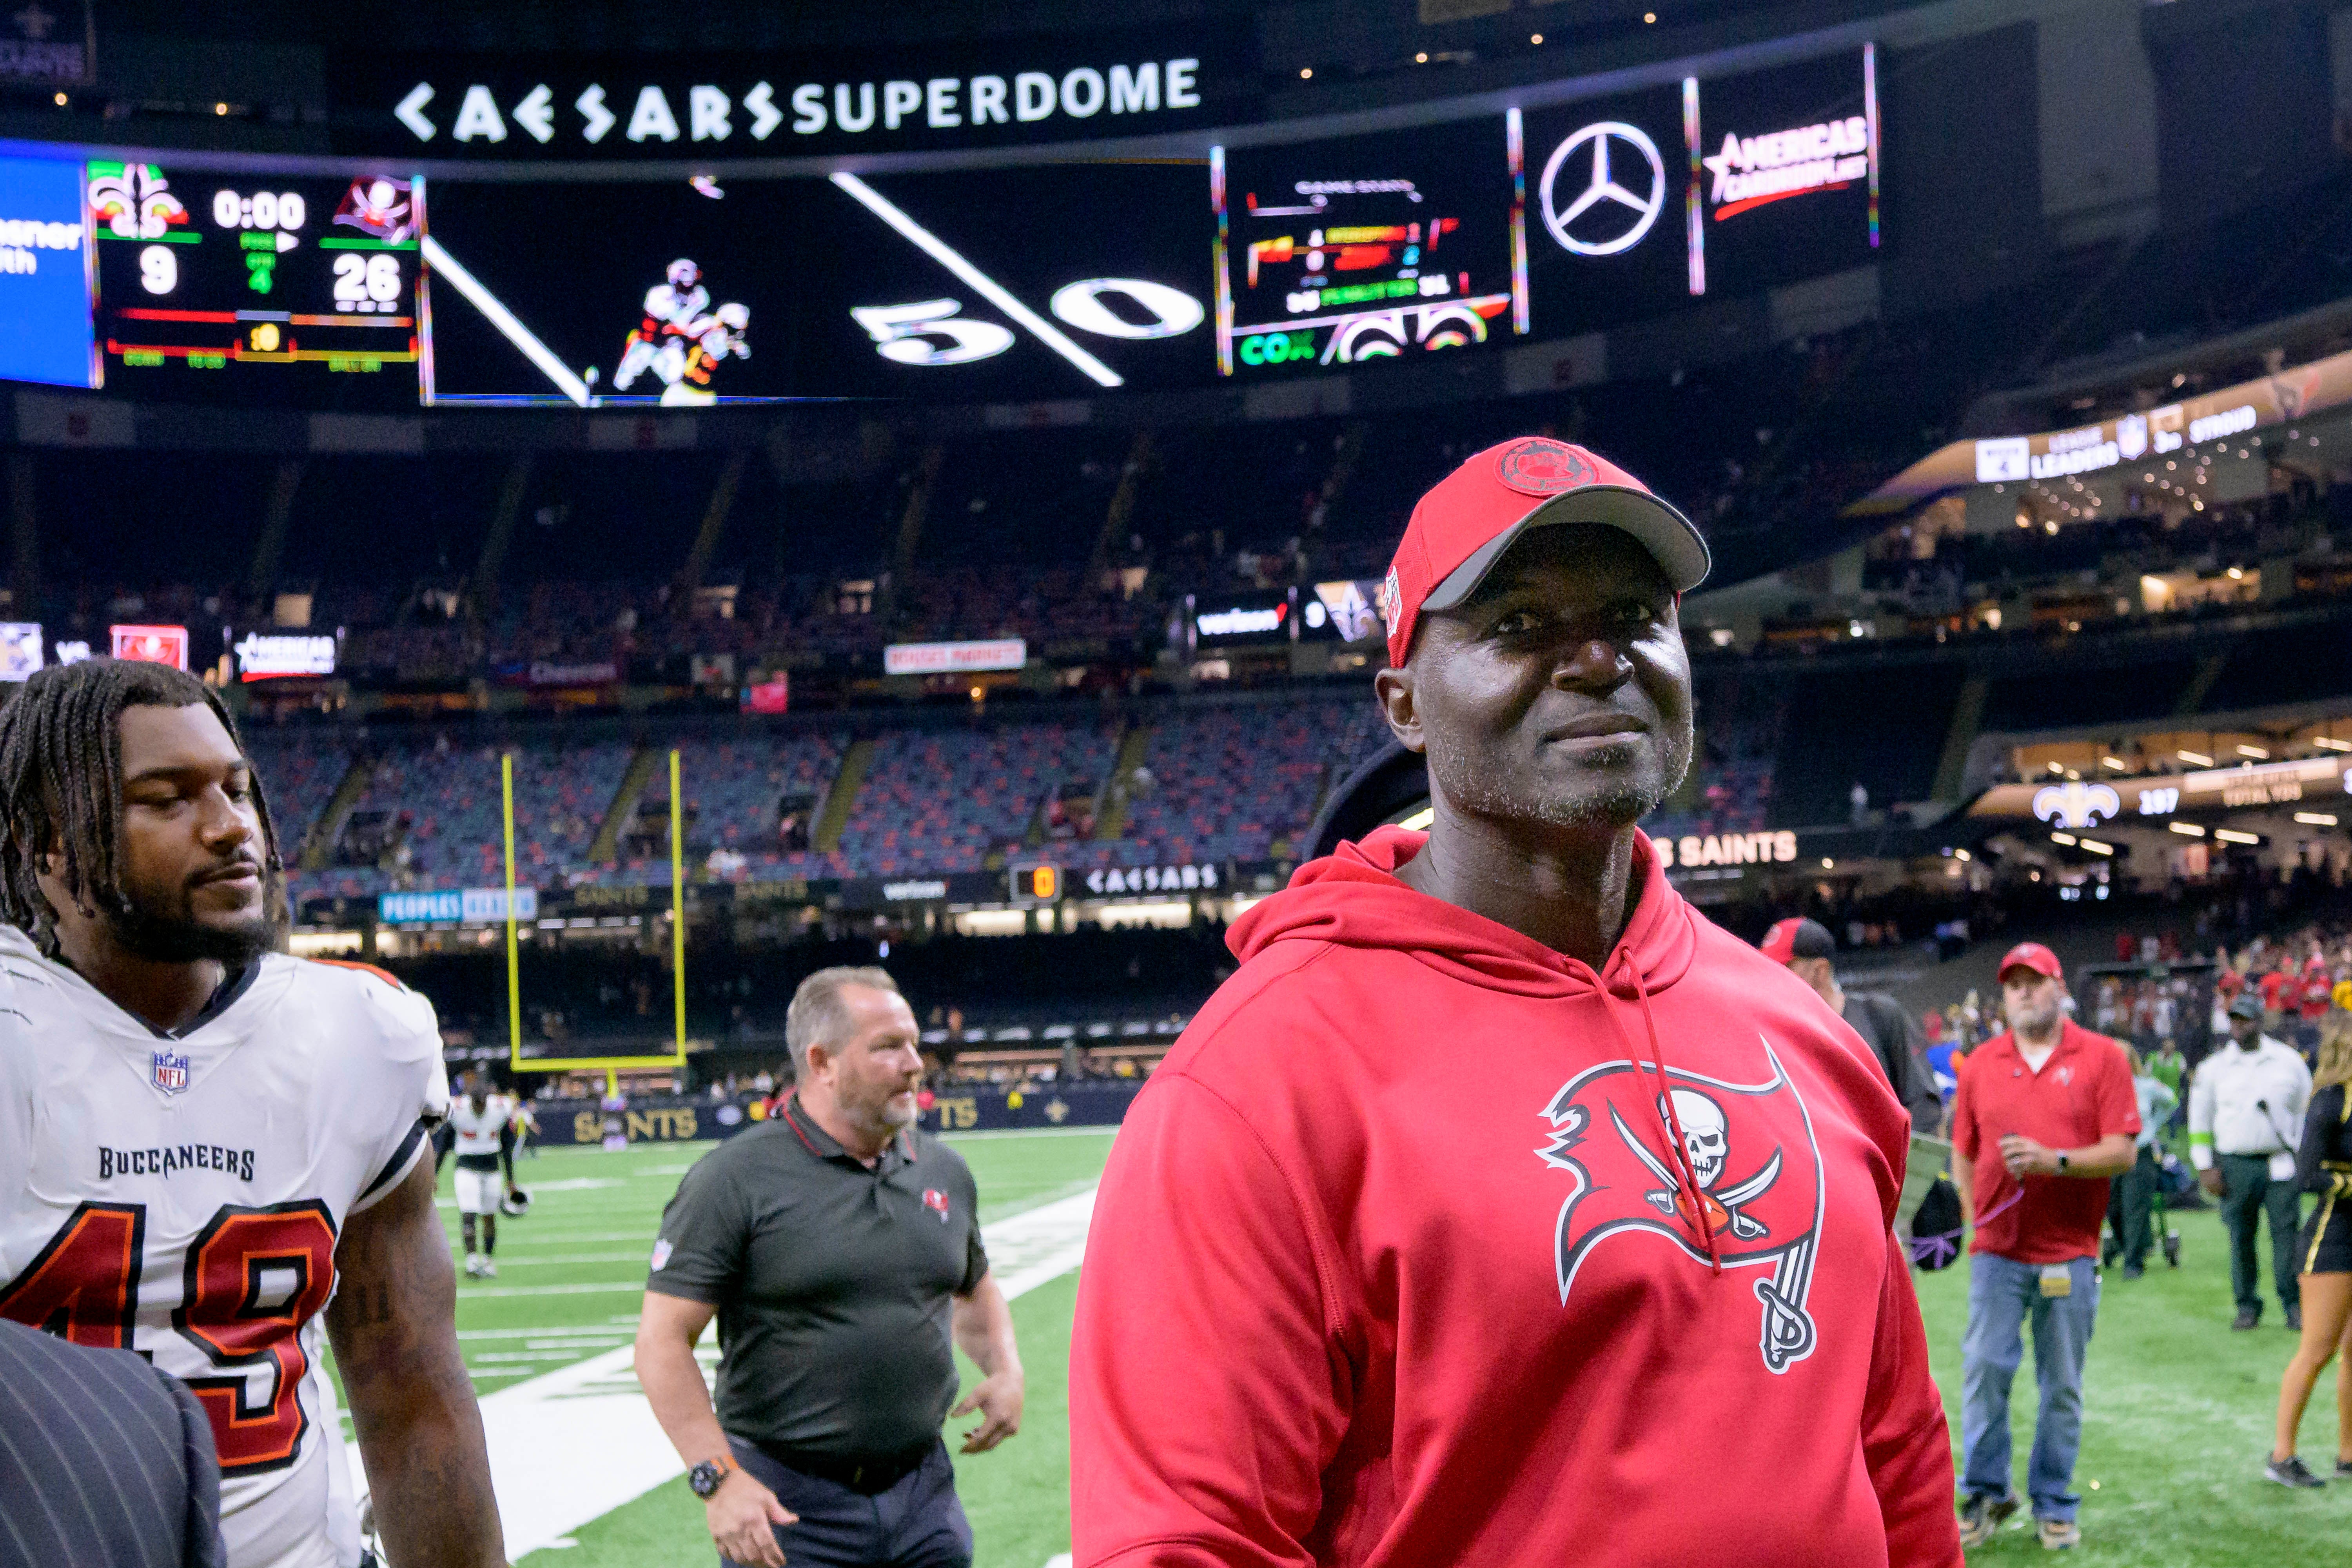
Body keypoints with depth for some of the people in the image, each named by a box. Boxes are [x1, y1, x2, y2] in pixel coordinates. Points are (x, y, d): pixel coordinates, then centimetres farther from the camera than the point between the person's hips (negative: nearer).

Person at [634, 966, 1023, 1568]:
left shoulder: (944, 1172, 10)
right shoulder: (736, 1179, -9)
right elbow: (663, 1338, -12)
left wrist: (1006, 1371, 8)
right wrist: (719, 1478, -20)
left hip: (924, 1494, 5)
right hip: (789, 1507, -5)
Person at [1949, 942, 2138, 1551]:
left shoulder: (2102, 1057, 1)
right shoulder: (1980, 1063, 9)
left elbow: (2122, 1153, -6)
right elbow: (1963, 1152, 14)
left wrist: (2054, 1160, -19)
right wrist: (1973, 1216, 0)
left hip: (2070, 1253, -1)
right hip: (1997, 1249, 2)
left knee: (2063, 1386, 5)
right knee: (1984, 1369, -4)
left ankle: (2053, 1506, 16)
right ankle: (1986, 1492, 11)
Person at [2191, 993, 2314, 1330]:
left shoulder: (2289, 1061, 8)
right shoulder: (2213, 1068, 7)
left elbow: (2308, 1110, 15)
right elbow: (2199, 1121, 11)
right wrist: (2205, 1168, 4)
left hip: (2280, 1163, -1)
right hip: (2234, 1165, 1)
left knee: (2286, 1233, -6)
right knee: (2240, 1238, 1)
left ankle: (2294, 1304, 0)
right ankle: (2247, 1305, 10)